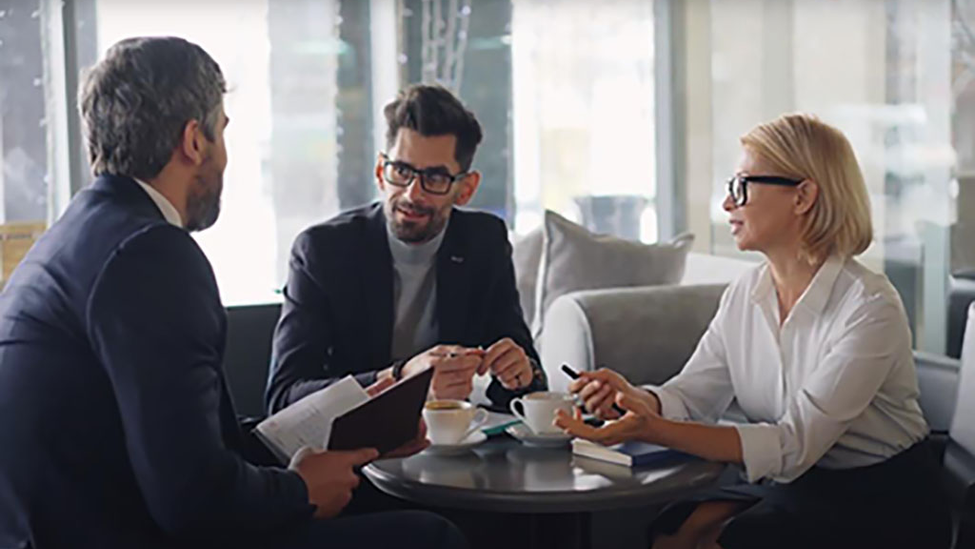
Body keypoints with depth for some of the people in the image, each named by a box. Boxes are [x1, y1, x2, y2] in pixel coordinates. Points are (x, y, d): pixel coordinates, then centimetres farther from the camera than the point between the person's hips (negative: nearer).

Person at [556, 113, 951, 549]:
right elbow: (691, 396, -1)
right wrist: (636, 401, -25)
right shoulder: (742, 296, 2)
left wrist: (654, 430, -33)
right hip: (789, 486, 6)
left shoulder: (870, 307, -21)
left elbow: (793, 446, -25)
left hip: (880, 502, -5)